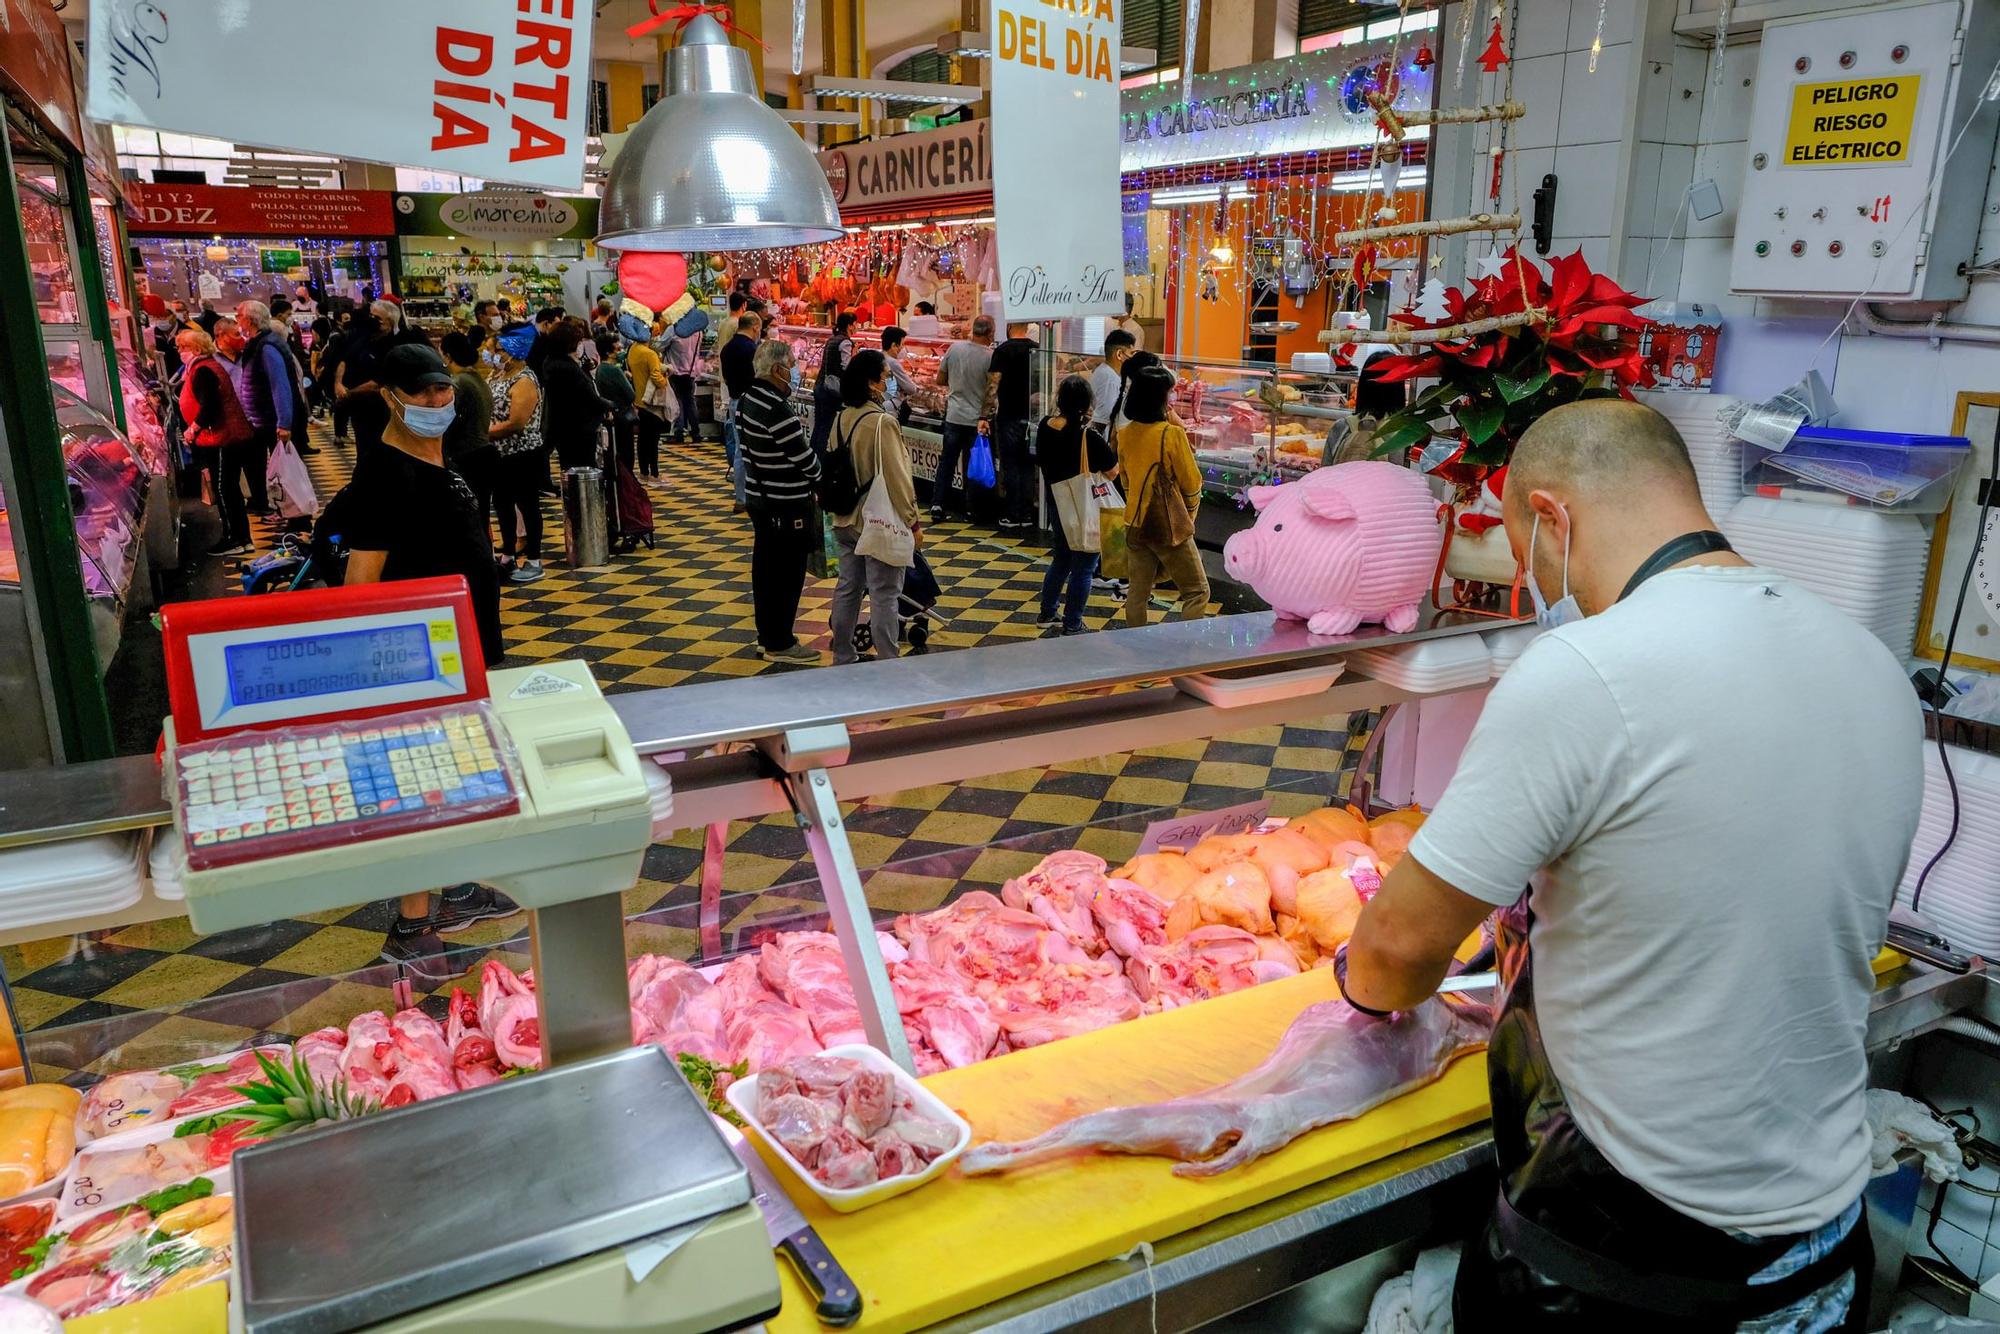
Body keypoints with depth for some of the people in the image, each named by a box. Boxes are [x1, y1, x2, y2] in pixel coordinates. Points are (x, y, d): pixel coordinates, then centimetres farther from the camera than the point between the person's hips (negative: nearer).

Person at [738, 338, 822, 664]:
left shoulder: (747, 400, 6)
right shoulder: (777, 410, -23)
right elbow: (804, 457, -18)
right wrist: (820, 478, 0)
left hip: (758, 496, 10)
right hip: (786, 505, -10)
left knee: (764, 566, 16)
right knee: (788, 573, 0)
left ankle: (766, 635, 27)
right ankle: (780, 644, 8)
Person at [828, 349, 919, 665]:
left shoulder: (842, 418, 4)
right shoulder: (882, 423, -20)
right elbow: (895, 477, -20)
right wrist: (913, 521, -12)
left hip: (846, 519, 8)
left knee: (848, 588, 15)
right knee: (884, 595, 0)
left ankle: (842, 659, 24)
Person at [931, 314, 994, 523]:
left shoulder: (954, 348, -3)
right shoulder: (991, 356, -14)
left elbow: (940, 380, 7)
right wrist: (984, 417, 0)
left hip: (953, 417, 3)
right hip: (976, 419, -3)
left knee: (946, 462, 11)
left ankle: (937, 505, 8)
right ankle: (970, 509, 16)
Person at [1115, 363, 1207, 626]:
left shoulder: (1125, 434, 1)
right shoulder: (1171, 433, -17)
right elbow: (1192, 483, -10)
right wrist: (1190, 513, 8)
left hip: (1135, 523, 6)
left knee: (1137, 591, 13)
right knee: (1197, 592, 3)